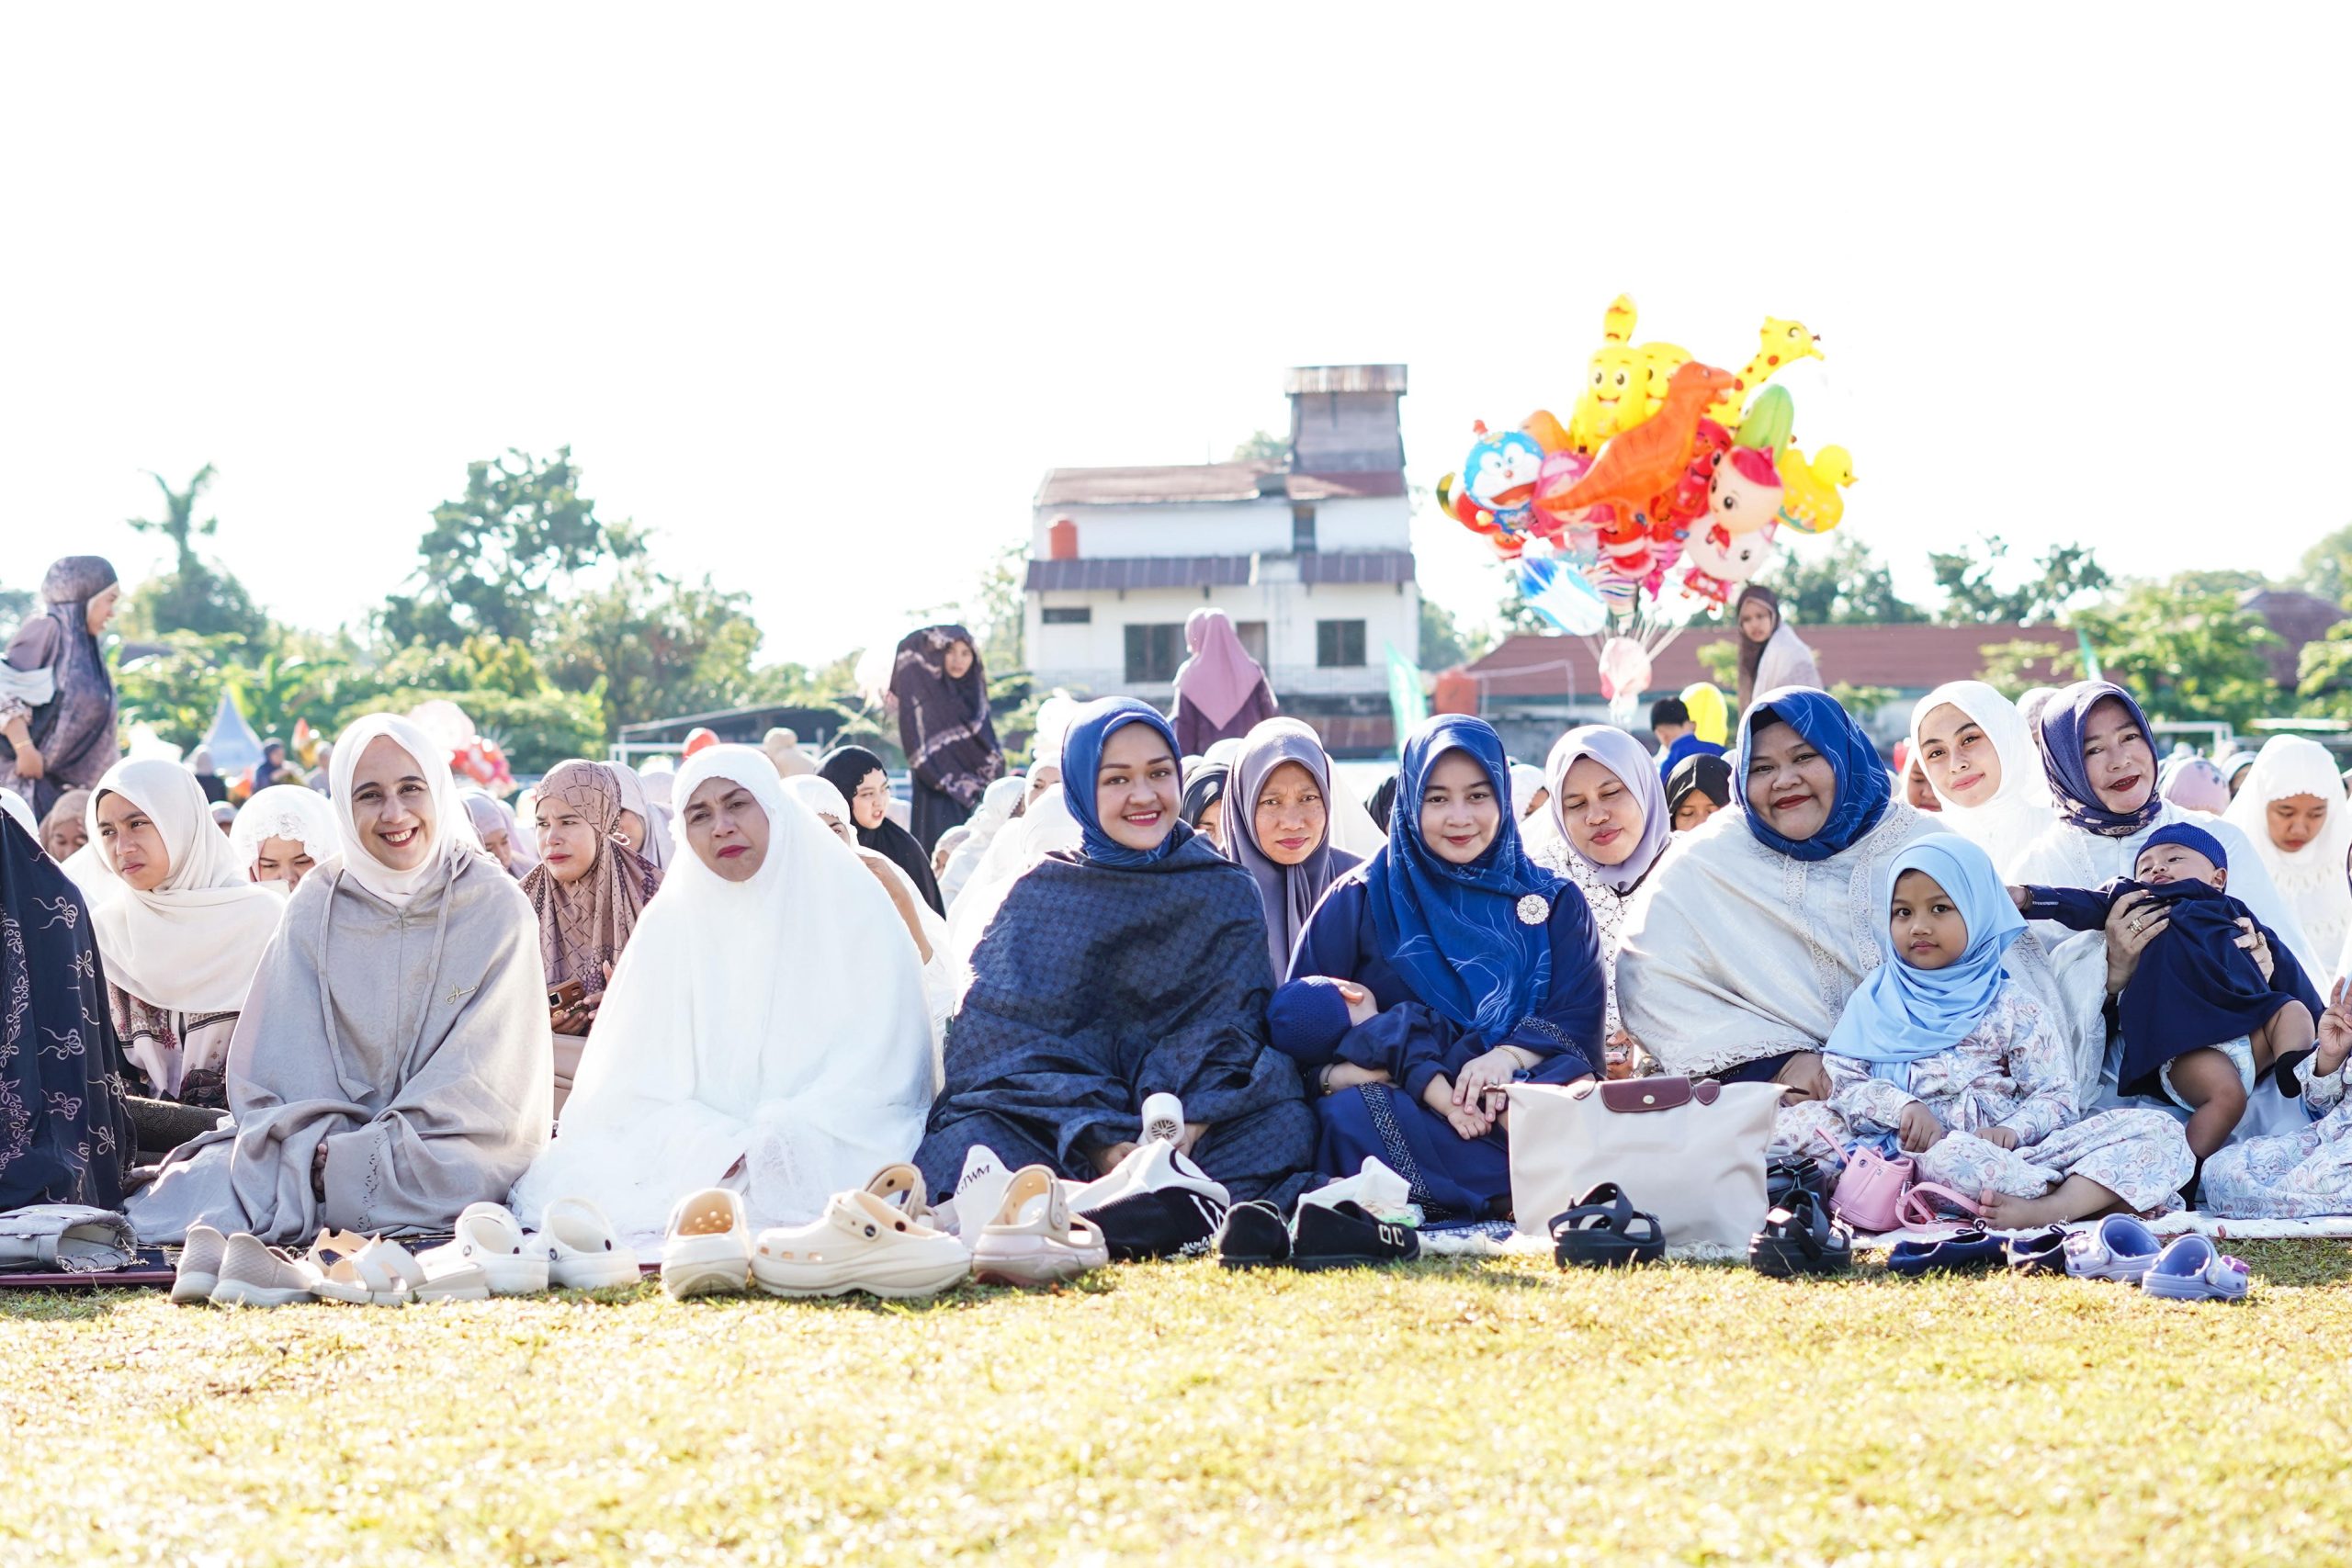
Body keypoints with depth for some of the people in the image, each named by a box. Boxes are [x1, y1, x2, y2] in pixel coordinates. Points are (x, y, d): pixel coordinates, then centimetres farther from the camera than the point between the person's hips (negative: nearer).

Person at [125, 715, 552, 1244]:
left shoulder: (497, 907, 0)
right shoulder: (316, 907, 6)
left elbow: (486, 1081, -6)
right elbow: (284, 1066, 2)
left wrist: (363, 1157, -17)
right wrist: (319, 1149, -19)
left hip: (452, 1146, -2)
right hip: (325, 1139, 2)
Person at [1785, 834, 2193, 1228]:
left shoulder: (2010, 1007, 14)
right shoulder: (1876, 997, 17)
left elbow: (2054, 1096, 5)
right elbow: (1843, 1079, 4)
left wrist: (2011, 1131, -17)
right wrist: (1902, 1106, -15)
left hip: (1999, 1151, 1)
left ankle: (2049, 1209, -44)